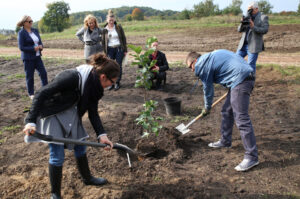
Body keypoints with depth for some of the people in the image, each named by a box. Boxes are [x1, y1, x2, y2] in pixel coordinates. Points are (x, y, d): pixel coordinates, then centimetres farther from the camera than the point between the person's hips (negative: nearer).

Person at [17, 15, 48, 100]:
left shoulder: (35, 31, 7)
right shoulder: (21, 33, -10)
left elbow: (40, 41, 13)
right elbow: (21, 47, -13)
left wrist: (40, 46, -10)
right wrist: (33, 48, -20)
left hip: (37, 56, 5)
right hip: (28, 58, -5)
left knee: (43, 73, 1)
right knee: (30, 76, 4)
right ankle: (31, 94, 18)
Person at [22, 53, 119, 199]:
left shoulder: (94, 86, -6)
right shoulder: (72, 77, -31)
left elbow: (93, 113, -1)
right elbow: (41, 94, -30)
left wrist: (101, 134, -12)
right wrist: (31, 121, -34)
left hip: (71, 116, 8)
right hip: (52, 116, -7)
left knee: (80, 148, 17)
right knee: (57, 156, -4)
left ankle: (87, 178, 40)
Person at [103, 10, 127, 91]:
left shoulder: (118, 27, 1)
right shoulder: (105, 29, 3)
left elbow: (123, 38, 4)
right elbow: (103, 41, 7)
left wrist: (125, 50, 0)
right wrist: (105, 52, 3)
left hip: (119, 49, -1)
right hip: (110, 50, 1)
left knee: (118, 66, 1)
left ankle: (117, 83, 11)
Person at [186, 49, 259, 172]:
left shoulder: (202, 65, -5)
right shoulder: (210, 57, 21)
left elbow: (208, 89, 3)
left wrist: (207, 108, 18)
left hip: (240, 80, -10)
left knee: (241, 118, -11)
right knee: (227, 111, 20)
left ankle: (252, 157, -8)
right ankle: (225, 141, 34)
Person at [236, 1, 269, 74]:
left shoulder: (263, 17, 0)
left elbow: (265, 30, -11)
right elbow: (239, 30, 10)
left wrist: (253, 27, -23)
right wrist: (242, 24, -12)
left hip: (253, 46, -6)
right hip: (243, 45, 6)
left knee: (251, 65, -6)